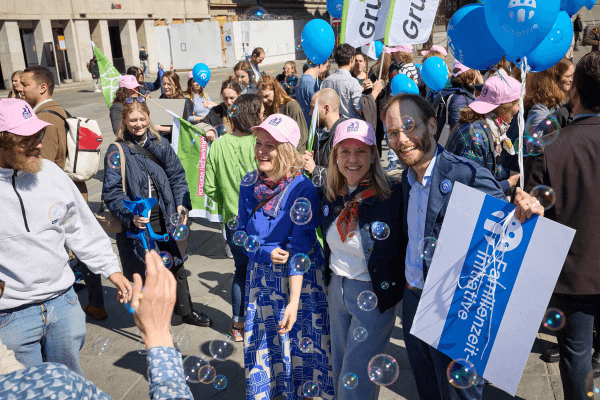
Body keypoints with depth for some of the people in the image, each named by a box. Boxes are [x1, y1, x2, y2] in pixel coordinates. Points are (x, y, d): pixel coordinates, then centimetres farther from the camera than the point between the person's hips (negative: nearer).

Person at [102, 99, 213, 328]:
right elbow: (112, 191, -12)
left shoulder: (160, 144, 6)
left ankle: (186, 311, 37)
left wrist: (182, 203, -5)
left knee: (176, 264, 16)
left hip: (166, 219, 4)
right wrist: (131, 215, -26)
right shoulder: (117, 151, -6)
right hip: (138, 223, -3)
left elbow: (177, 175, 9)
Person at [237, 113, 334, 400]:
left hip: (300, 278, -4)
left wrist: (294, 302, -25)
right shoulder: (249, 185, -3)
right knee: (260, 346, 12)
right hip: (261, 277, 4)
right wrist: (267, 253, -16)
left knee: (301, 347, 6)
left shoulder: (303, 189, -18)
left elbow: (299, 249, -21)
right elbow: (241, 233, 4)